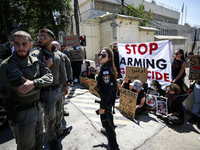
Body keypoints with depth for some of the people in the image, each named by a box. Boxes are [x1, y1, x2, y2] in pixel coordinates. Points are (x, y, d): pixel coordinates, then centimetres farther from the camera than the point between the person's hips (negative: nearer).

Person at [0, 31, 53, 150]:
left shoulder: (36, 61, 1)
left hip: (37, 107, 6)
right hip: (21, 113, -6)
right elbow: (22, 90, -28)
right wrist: (40, 83, -12)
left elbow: (49, 77, -8)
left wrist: (34, 83, -26)